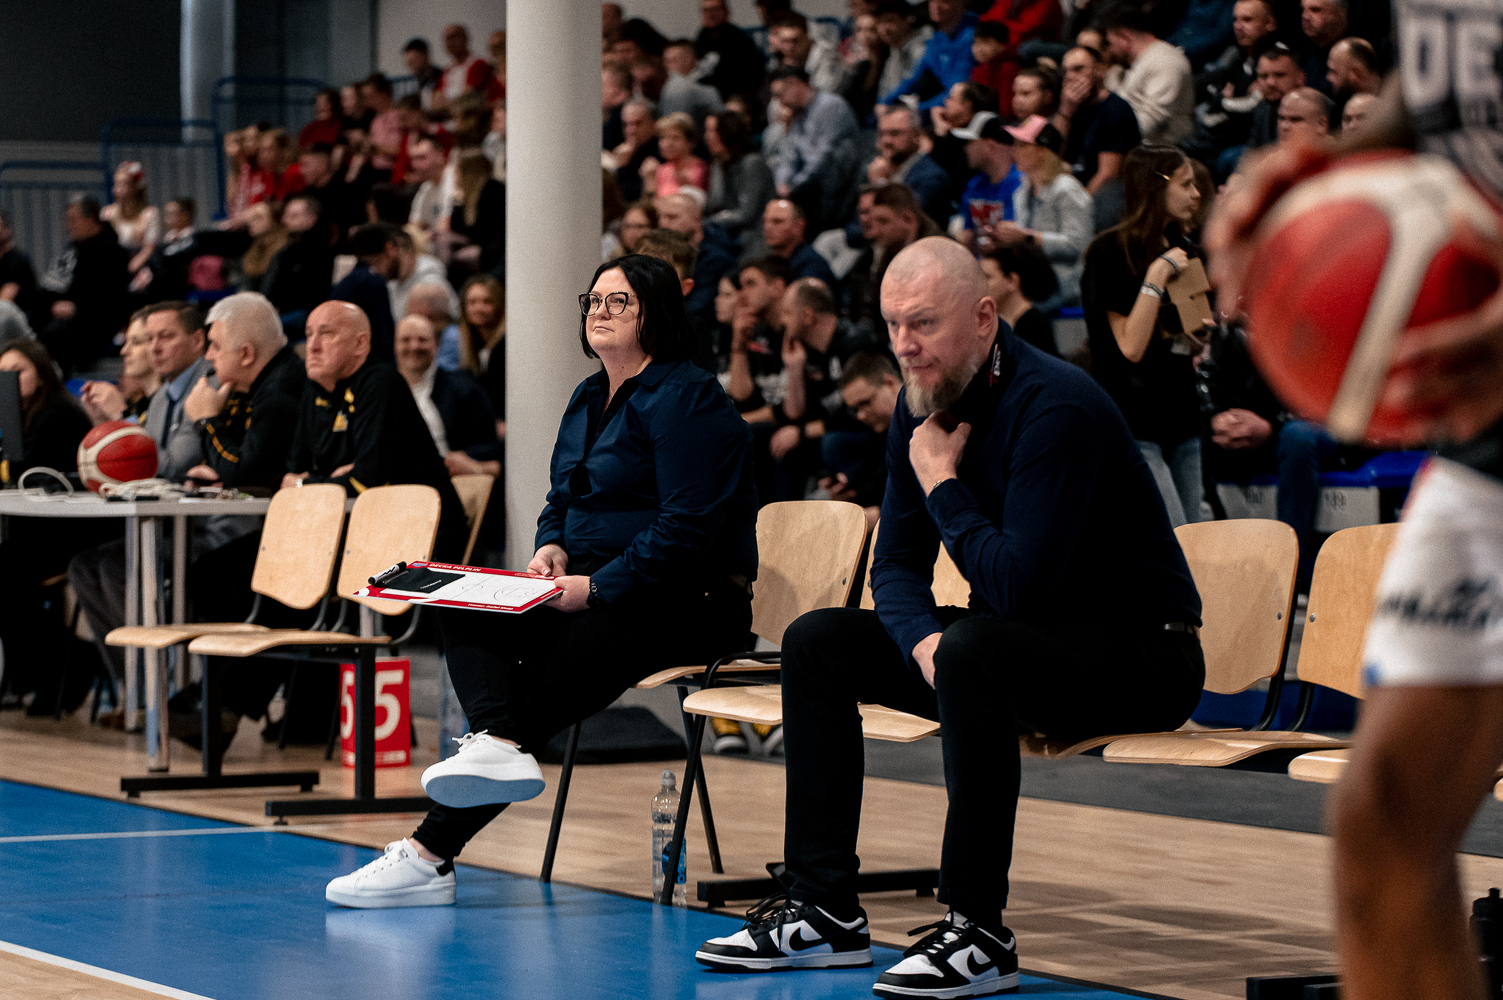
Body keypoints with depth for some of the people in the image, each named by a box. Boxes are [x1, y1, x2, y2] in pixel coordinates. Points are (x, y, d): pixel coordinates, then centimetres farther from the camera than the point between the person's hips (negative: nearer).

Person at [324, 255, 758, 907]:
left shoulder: (684, 400, -12)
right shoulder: (589, 399, 17)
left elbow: (689, 526, -20)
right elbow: (562, 498, 26)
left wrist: (596, 588, -23)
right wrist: (551, 547, 1)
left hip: (690, 601, -9)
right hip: (596, 586, 9)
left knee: (550, 668, -28)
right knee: (465, 610, -14)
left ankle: (431, 854, -34)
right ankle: (496, 744, -41)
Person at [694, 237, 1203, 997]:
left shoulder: (1055, 407, -24)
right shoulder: (922, 405, 2)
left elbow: (1018, 585, -31)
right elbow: (896, 565, 5)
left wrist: (942, 483, -18)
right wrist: (924, 641, -17)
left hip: (1140, 657, -9)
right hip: (1020, 643, 9)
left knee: (973, 649, -37)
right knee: (818, 642, 3)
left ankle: (978, 933, -31)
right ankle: (823, 909, 1)